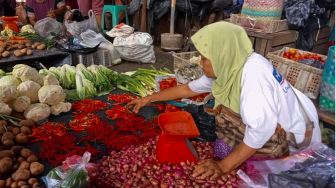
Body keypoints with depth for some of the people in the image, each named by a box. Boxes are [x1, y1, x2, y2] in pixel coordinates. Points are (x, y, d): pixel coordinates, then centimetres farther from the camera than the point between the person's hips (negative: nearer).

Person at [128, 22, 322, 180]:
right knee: (222, 110, 3)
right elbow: (189, 88, 2)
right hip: (276, 124, 7)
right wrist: (148, 99, 5)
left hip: (295, 132, -7)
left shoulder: (253, 71, -32)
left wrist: (223, 166, -31)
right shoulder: (228, 67, -7)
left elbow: (262, 128, -36)